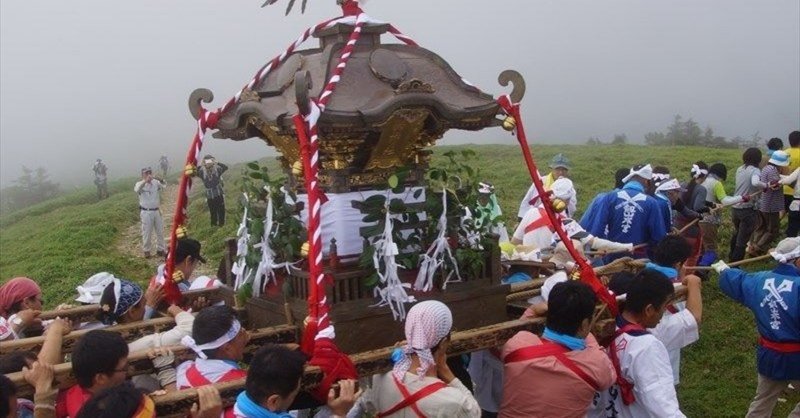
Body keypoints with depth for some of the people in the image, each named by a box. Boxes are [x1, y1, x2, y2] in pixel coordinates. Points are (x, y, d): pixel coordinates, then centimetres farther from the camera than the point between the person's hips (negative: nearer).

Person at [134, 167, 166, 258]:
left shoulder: (155, 182, 2)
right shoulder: (140, 183, -6)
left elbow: (164, 184, -14)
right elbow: (137, 189, -28)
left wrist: (159, 179, -37)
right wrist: (145, 181, -44)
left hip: (156, 211, 4)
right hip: (146, 212, -4)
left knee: (160, 231, 10)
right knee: (147, 232, 3)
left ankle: (160, 249, 23)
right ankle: (146, 251, 15)